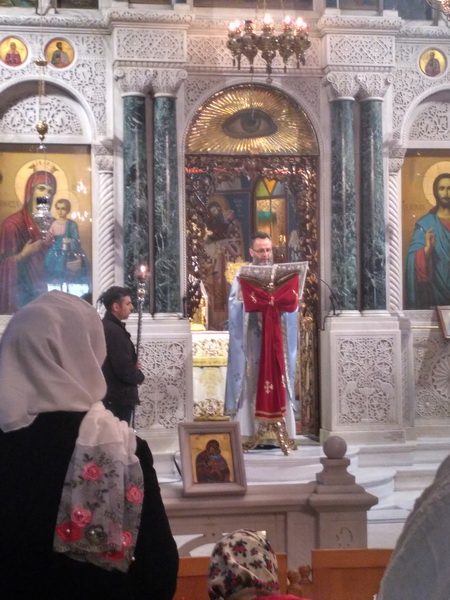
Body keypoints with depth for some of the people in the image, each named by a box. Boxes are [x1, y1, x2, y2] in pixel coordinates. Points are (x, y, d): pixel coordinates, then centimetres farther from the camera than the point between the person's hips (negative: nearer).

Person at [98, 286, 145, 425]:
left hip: (109, 397, 10)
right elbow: (125, 371, -23)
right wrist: (139, 375, -3)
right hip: (118, 399, -10)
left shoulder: (104, 327, 12)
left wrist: (133, 368, 9)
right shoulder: (114, 331, -19)